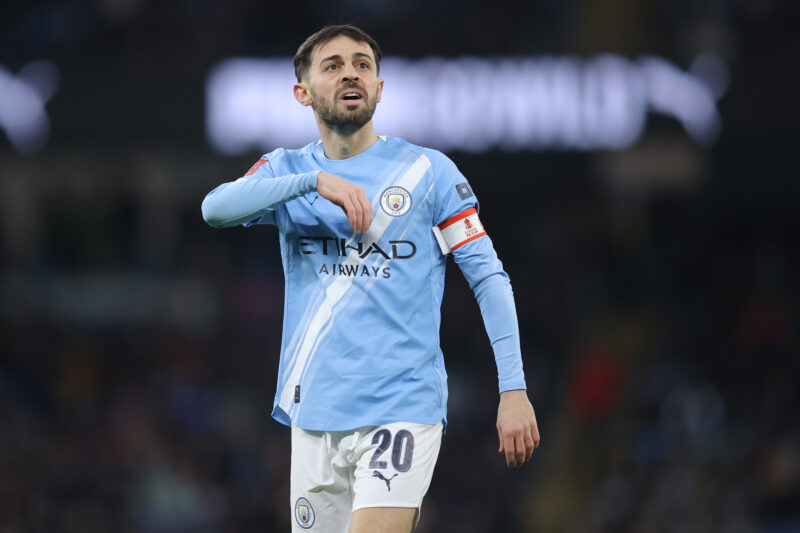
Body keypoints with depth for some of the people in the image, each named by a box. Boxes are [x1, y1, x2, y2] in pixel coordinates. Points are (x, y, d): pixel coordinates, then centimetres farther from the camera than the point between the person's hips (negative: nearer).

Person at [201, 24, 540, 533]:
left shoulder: (429, 171, 4)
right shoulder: (287, 170, 10)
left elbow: (488, 276, 3)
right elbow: (216, 208, -10)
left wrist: (514, 388, -6)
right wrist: (316, 180, -23)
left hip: (403, 408, -3)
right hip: (315, 413, 3)